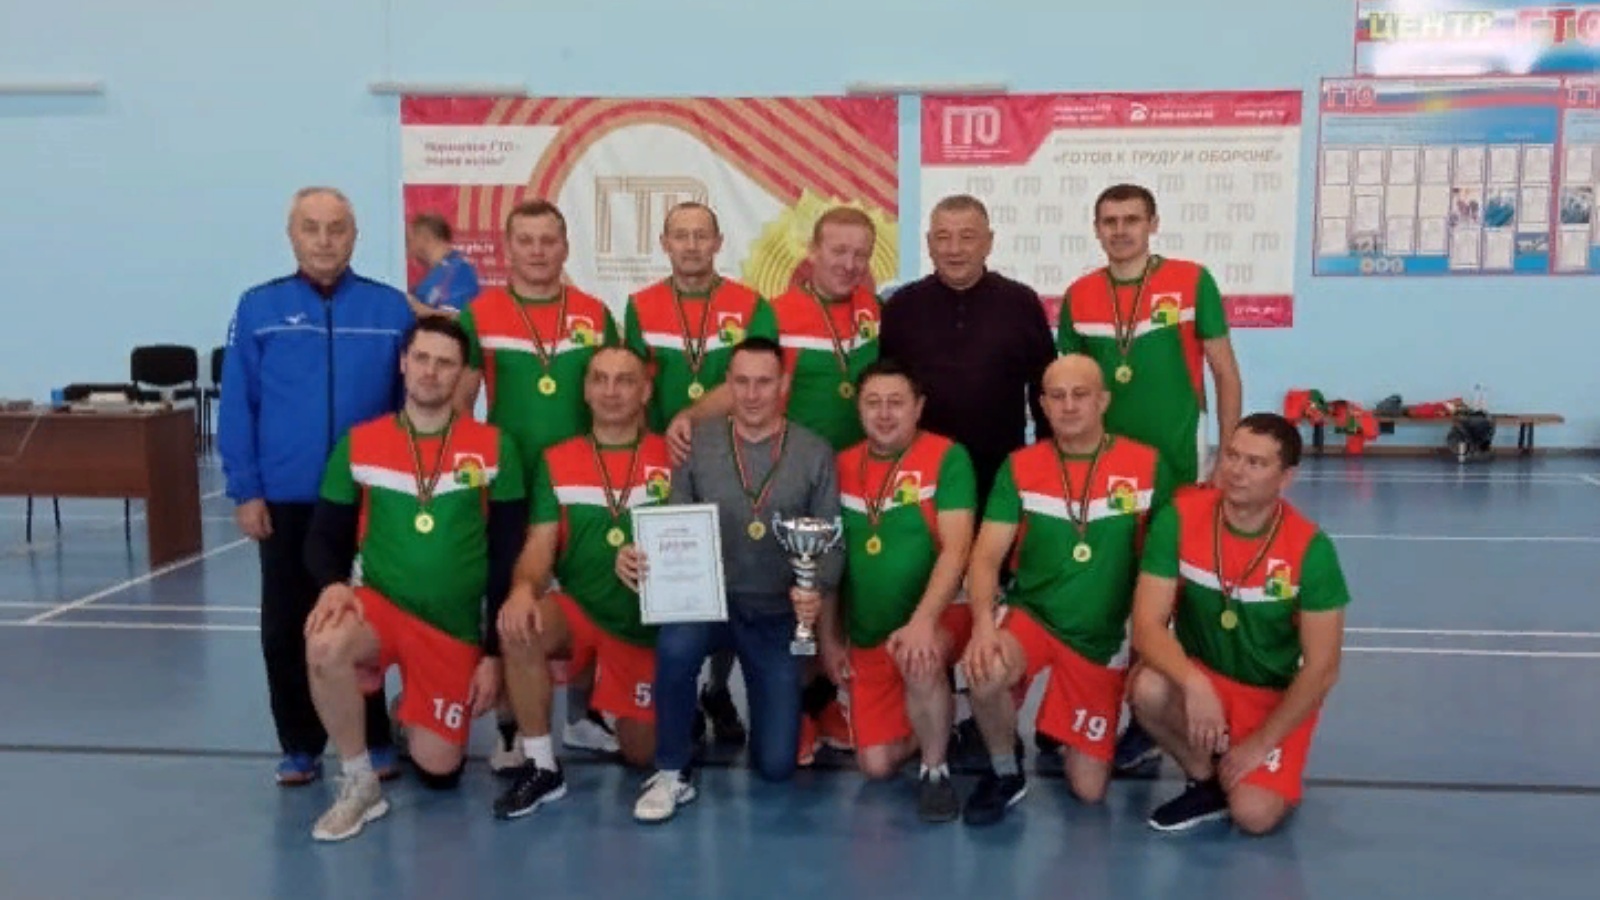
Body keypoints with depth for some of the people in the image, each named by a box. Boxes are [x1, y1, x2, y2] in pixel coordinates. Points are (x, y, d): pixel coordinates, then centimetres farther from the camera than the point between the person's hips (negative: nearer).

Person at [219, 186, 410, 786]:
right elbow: (237, 407, -1)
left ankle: (374, 739, 23)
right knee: (286, 628, 9)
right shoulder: (258, 308, -1)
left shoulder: (392, 309, -1)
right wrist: (244, 490, -5)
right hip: (286, 499, 1)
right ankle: (300, 745, 24)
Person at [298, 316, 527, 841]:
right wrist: (334, 584, -19)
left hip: (457, 628, 0)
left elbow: (508, 558, -1)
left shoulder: (493, 449, -2)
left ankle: (414, 721, 38)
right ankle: (359, 784, -11)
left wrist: (494, 653, -5)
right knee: (325, 646, -35)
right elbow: (326, 537, 5)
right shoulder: (358, 444, 0)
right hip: (380, 607, 0)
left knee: (437, 771, 0)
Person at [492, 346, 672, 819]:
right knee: (518, 629, -33)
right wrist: (524, 587, -26)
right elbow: (540, 545, -4)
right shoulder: (557, 462, 2)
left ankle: (601, 696, 42)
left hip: (649, 625, 0)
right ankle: (542, 768, -15)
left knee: (641, 753, 7)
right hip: (577, 611, 1)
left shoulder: (673, 458, -4)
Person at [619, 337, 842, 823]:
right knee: (675, 647, -38)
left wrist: (819, 591, -24)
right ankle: (673, 773, -13)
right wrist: (635, 555, -23)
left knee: (776, 765, 1)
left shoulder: (815, 453, -3)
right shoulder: (698, 443, -2)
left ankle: (774, 703, 38)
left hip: (775, 613, 1)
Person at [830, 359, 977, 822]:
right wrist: (828, 639, 6)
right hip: (868, 636, 4)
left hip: (938, 616, -4)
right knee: (876, 764, -1)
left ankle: (935, 769, -12)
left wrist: (922, 621, -30)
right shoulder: (842, 467, 4)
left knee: (918, 659, -38)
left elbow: (956, 549, -17)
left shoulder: (947, 457, -9)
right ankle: (931, 725, 32)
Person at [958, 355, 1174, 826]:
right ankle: (1004, 773, -4)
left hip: (1104, 640, 0)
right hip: (1031, 615, 0)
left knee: (1088, 790, 2)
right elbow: (986, 555, -9)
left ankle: (1062, 730, 37)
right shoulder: (1019, 467, -3)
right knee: (985, 673, -35)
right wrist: (983, 622, -28)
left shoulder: (1148, 466, -6)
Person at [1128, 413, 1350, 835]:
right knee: (1148, 688, -32)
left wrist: (1260, 743, -15)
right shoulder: (1179, 519, -16)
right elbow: (1147, 625, -19)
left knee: (1254, 814, -24)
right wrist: (1194, 684, -37)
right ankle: (1206, 779, -3)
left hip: (1275, 697, -2)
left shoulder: (1311, 548, -18)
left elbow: (1321, 668, -14)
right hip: (1200, 678, 2)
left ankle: (1235, 771, 13)